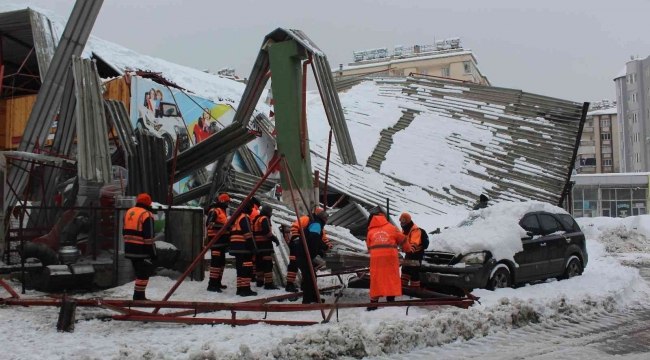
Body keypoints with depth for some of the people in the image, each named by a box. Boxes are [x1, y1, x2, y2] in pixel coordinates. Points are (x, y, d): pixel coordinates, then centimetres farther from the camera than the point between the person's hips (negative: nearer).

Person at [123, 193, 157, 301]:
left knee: (139, 272, 19)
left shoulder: (128, 212, 12)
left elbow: (125, 232, 19)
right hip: (142, 250, -8)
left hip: (130, 249, 8)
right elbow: (148, 237, -17)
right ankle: (139, 296, 0)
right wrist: (153, 252, -11)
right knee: (143, 273, -1)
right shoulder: (147, 215, -14)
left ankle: (139, 295, 24)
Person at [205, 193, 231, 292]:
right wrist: (224, 227, -28)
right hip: (215, 239, -11)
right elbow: (209, 224, -23)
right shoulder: (214, 210, -10)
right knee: (216, 261, -15)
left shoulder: (223, 211, 22)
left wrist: (228, 230, 21)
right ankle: (212, 284, -17)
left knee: (221, 261, 13)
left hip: (222, 239, 11)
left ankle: (217, 282, 21)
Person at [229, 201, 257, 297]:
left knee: (240, 268, 12)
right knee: (247, 268, -9)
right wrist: (253, 247, -16)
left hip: (237, 247, 10)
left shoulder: (237, 216, 21)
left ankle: (240, 288, 15)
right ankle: (246, 289, -11)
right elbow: (247, 234, -18)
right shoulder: (245, 217, -10)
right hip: (243, 247, -10)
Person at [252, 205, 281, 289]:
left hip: (258, 244, 10)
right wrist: (274, 239, -14)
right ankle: (269, 283, -16)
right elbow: (266, 231, -21)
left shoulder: (257, 219, 20)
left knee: (260, 263, 17)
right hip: (265, 244, -10)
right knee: (268, 264, -11)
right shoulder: (265, 219, -9)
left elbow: (255, 232, 22)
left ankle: (260, 281, 26)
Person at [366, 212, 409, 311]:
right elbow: (402, 240, 17)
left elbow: (369, 246, 17)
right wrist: (408, 250, 32)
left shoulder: (370, 231, 14)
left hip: (376, 258, 2)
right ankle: (391, 298, 3)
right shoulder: (391, 228, 9)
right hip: (390, 256, -2)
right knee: (392, 278, 5)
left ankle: (374, 302, 6)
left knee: (376, 279, 6)